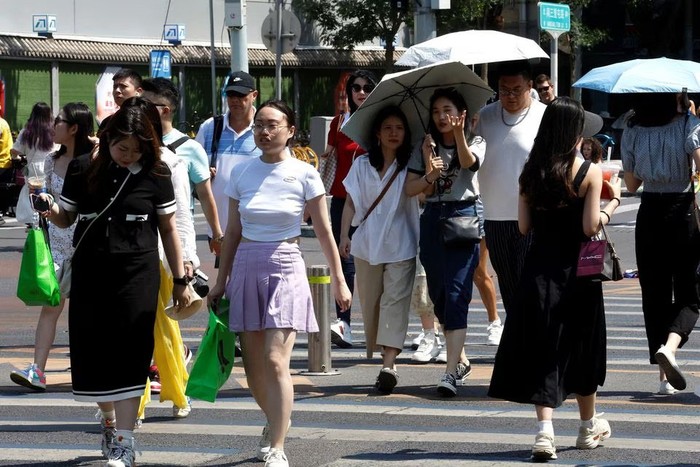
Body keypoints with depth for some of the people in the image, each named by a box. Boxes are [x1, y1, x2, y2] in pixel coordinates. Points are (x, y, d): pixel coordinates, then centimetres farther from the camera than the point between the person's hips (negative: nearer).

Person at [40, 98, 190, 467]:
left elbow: (168, 229, 4)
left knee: (130, 355, -8)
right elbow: (66, 218, 12)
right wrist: (51, 211, -12)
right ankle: (109, 421, 29)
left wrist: (180, 280, 6)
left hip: (137, 274, -2)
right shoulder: (82, 170, 2)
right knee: (93, 352, 6)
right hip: (90, 273, 2)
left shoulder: (154, 174, -2)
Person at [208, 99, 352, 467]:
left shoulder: (304, 175, -3)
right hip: (246, 268, 4)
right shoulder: (242, 173, 5)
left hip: (285, 269, -4)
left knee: (275, 361, -14)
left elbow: (324, 233, 2)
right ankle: (275, 422, 34)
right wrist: (221, 282, 12)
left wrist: (339, 281, 3)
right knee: (252, 365, 7)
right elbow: (233, 232, 12)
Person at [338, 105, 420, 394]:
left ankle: (389, 364, -20)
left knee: (395, 300, -11)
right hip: (367, 244, 3)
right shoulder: (362, 165, 8)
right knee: (370, 303, 8)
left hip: (400, 246, -3)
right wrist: (344, 235, -1)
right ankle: (373, 357, 22)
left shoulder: (410, 166, 2)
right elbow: (351, 202, 9)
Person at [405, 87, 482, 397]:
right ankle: (460, 360, 27)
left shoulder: (475, 142, 3)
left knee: (456, 293, -15)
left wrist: (459, 133, -40)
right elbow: (410, 188, 6)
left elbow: (468, 162, -21)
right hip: (432, 219, 5)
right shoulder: (425, 148, 13)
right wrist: (429, 176, -14)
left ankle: (451, 371, -20)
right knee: (438, 294, 10)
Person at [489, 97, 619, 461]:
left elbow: (524, 226, 3)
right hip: (577, 269, -2)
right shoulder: (589, 172, -10)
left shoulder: (532, 172, 1)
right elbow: (591, 227, -14)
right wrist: (613, 202, 1)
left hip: (540, 270, 2)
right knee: (581, 347, 15)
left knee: (542, 349, 2)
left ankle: (545, 430, -14)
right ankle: (589, 427, 30)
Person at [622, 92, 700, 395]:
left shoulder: (632, 132, 2)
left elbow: (631, 185, 8)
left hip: (649, 215, 3)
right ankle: (669, 346, -23)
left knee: (654, 294, 10)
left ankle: (664, 377, 7)